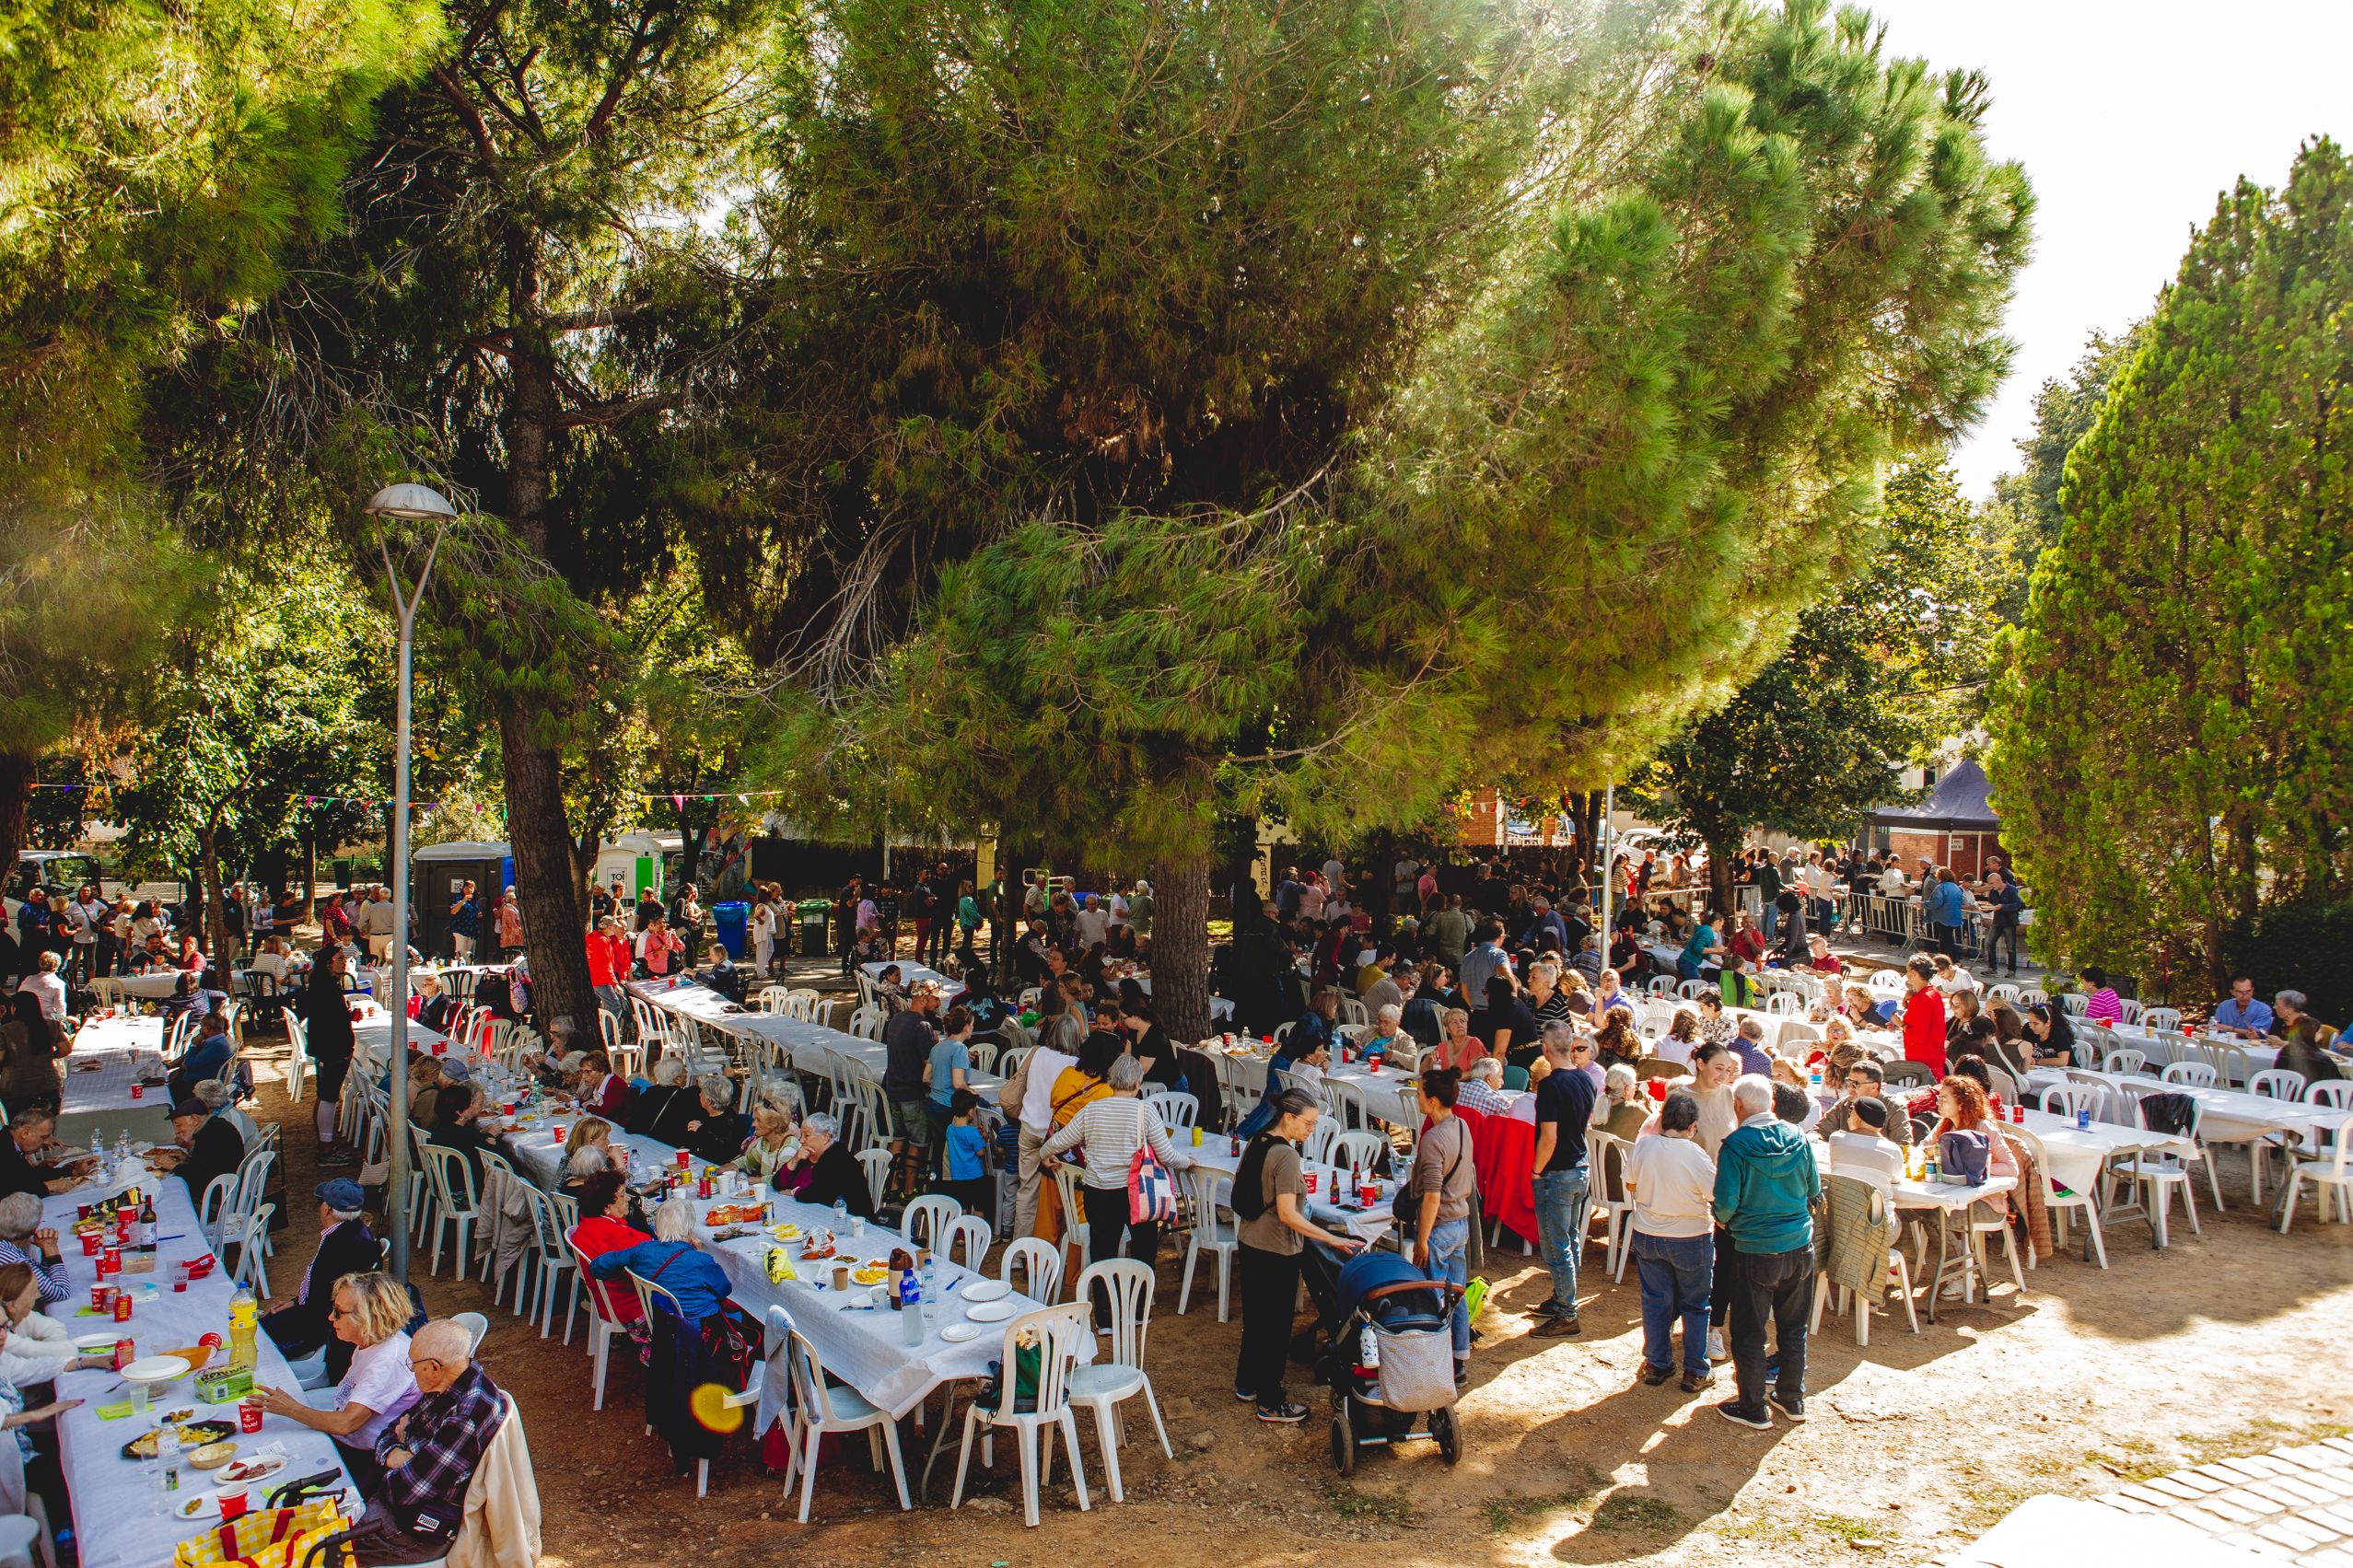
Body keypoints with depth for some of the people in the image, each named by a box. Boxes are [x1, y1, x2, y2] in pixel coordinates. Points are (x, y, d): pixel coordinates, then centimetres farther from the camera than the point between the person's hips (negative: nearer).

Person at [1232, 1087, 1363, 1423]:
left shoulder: (1257, 1143, 3)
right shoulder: (1287, 1156, -23)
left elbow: (1238, 1186, 15)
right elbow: (1287, 1215, -27)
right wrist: (1332, 1239, -26)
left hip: (1248, 1243, 9)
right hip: (1276, 1253, -9)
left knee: (1254, 1317, 22)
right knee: (1276, 1326, 4)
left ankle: (1246, 1383, 35)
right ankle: (1270, 1402, 14)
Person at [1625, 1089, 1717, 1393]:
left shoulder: (1641, 1146, -10)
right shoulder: (1695, 1154, -22)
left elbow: (1631, 1186, 4)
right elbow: (1718, 1198, -16)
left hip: (1647, 1235, 3)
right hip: (1691, 1239, -3)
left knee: (1655, 1302, 16)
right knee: (1694, 1305, 13)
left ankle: (1656, 1365, 25)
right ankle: (1695, 1372, 21)